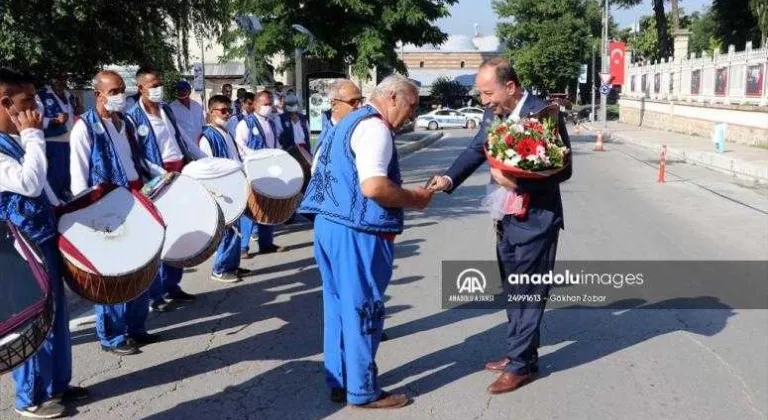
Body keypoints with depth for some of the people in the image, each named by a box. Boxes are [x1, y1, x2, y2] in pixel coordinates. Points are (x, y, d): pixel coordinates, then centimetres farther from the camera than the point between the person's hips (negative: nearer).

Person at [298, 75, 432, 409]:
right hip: (355, 231, -10)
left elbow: (322, 171, 23)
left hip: (330, 222, 10)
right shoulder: (374, 127, -14)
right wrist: (414, 199, -10)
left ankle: (339, 382, 26)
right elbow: (374, 187, -27)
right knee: (363, 309, 2)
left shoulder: (350, 121, 17)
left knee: (339, 306, 16)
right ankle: (362, 391, 13)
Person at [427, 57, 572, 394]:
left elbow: (562, 169, -18)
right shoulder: (492, 112, 1)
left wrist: (517, 182, -27)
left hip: (535, 219, -7)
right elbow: (476, 149, 5)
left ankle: (522, 364, 16)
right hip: (506, 218, 7)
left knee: (528, 292, 3)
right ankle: (517, 353, 32)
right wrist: (449, 178, -11)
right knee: (513, 290, 18)